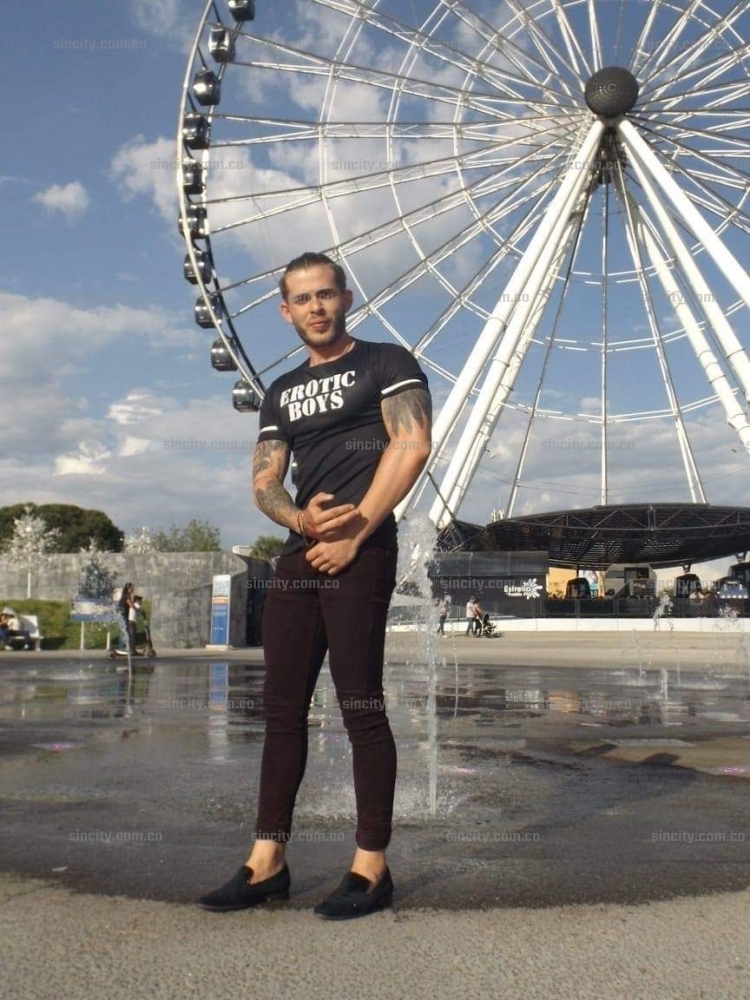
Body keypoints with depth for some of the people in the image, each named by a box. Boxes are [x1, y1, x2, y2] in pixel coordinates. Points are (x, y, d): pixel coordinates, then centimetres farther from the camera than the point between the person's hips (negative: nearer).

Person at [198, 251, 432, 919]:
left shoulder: (386, 363, 5)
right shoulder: (282, 393, 22)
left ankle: (371, 867, 2)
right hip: (299, 555, 7)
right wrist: (301, 518, -7)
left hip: (361, 552, -6)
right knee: (283, 707, 6)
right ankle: (268, 861, 12)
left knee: (360, 706, -6)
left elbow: (412, 445, -9)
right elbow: (264, 483, 17)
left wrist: (354, 534, -14)